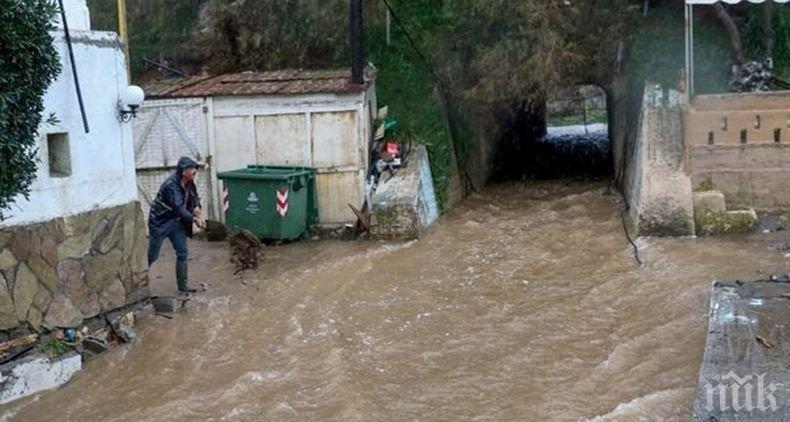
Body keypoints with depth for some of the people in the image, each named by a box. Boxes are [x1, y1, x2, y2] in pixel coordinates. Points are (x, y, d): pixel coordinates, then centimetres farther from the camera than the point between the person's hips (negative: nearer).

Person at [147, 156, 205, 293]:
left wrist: (197, 208, -13)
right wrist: (194, 219, -30)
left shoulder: (189, 183, -3)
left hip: (176, 221, 7)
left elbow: (194, 197, 9)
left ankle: (183, 284, 12)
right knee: (151, 256, 1)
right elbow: (178, 208, -31)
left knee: (183, 253, 3)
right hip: (160, 222, -7)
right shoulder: (171, 185, -28)